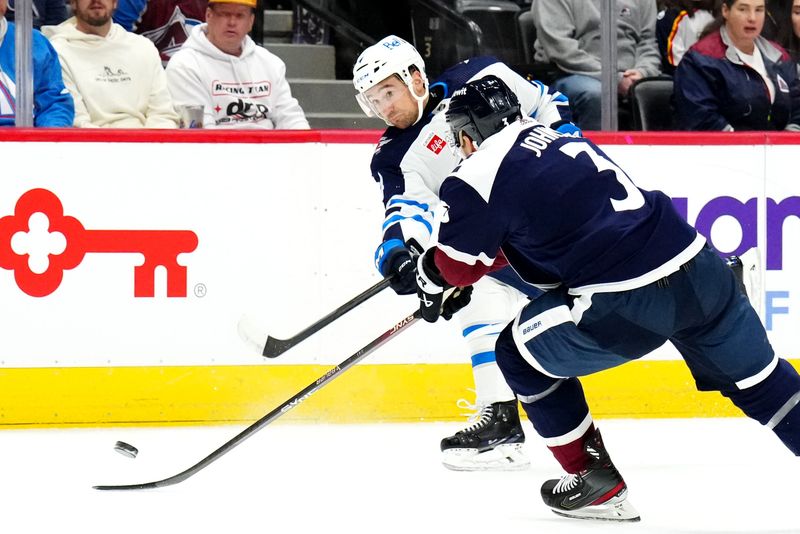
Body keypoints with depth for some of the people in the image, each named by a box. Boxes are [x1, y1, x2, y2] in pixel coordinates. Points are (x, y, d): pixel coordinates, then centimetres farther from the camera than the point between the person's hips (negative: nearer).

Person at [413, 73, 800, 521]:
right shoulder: (561, 140, 24)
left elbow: (460, 264, 11)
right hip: (700, 272, 7)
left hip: (624, 307, -7)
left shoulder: (480, 174, 1)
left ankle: (597, 484, 19)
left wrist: (431, 278, 33)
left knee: (521, 353, 17)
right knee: (761, 382, 20)